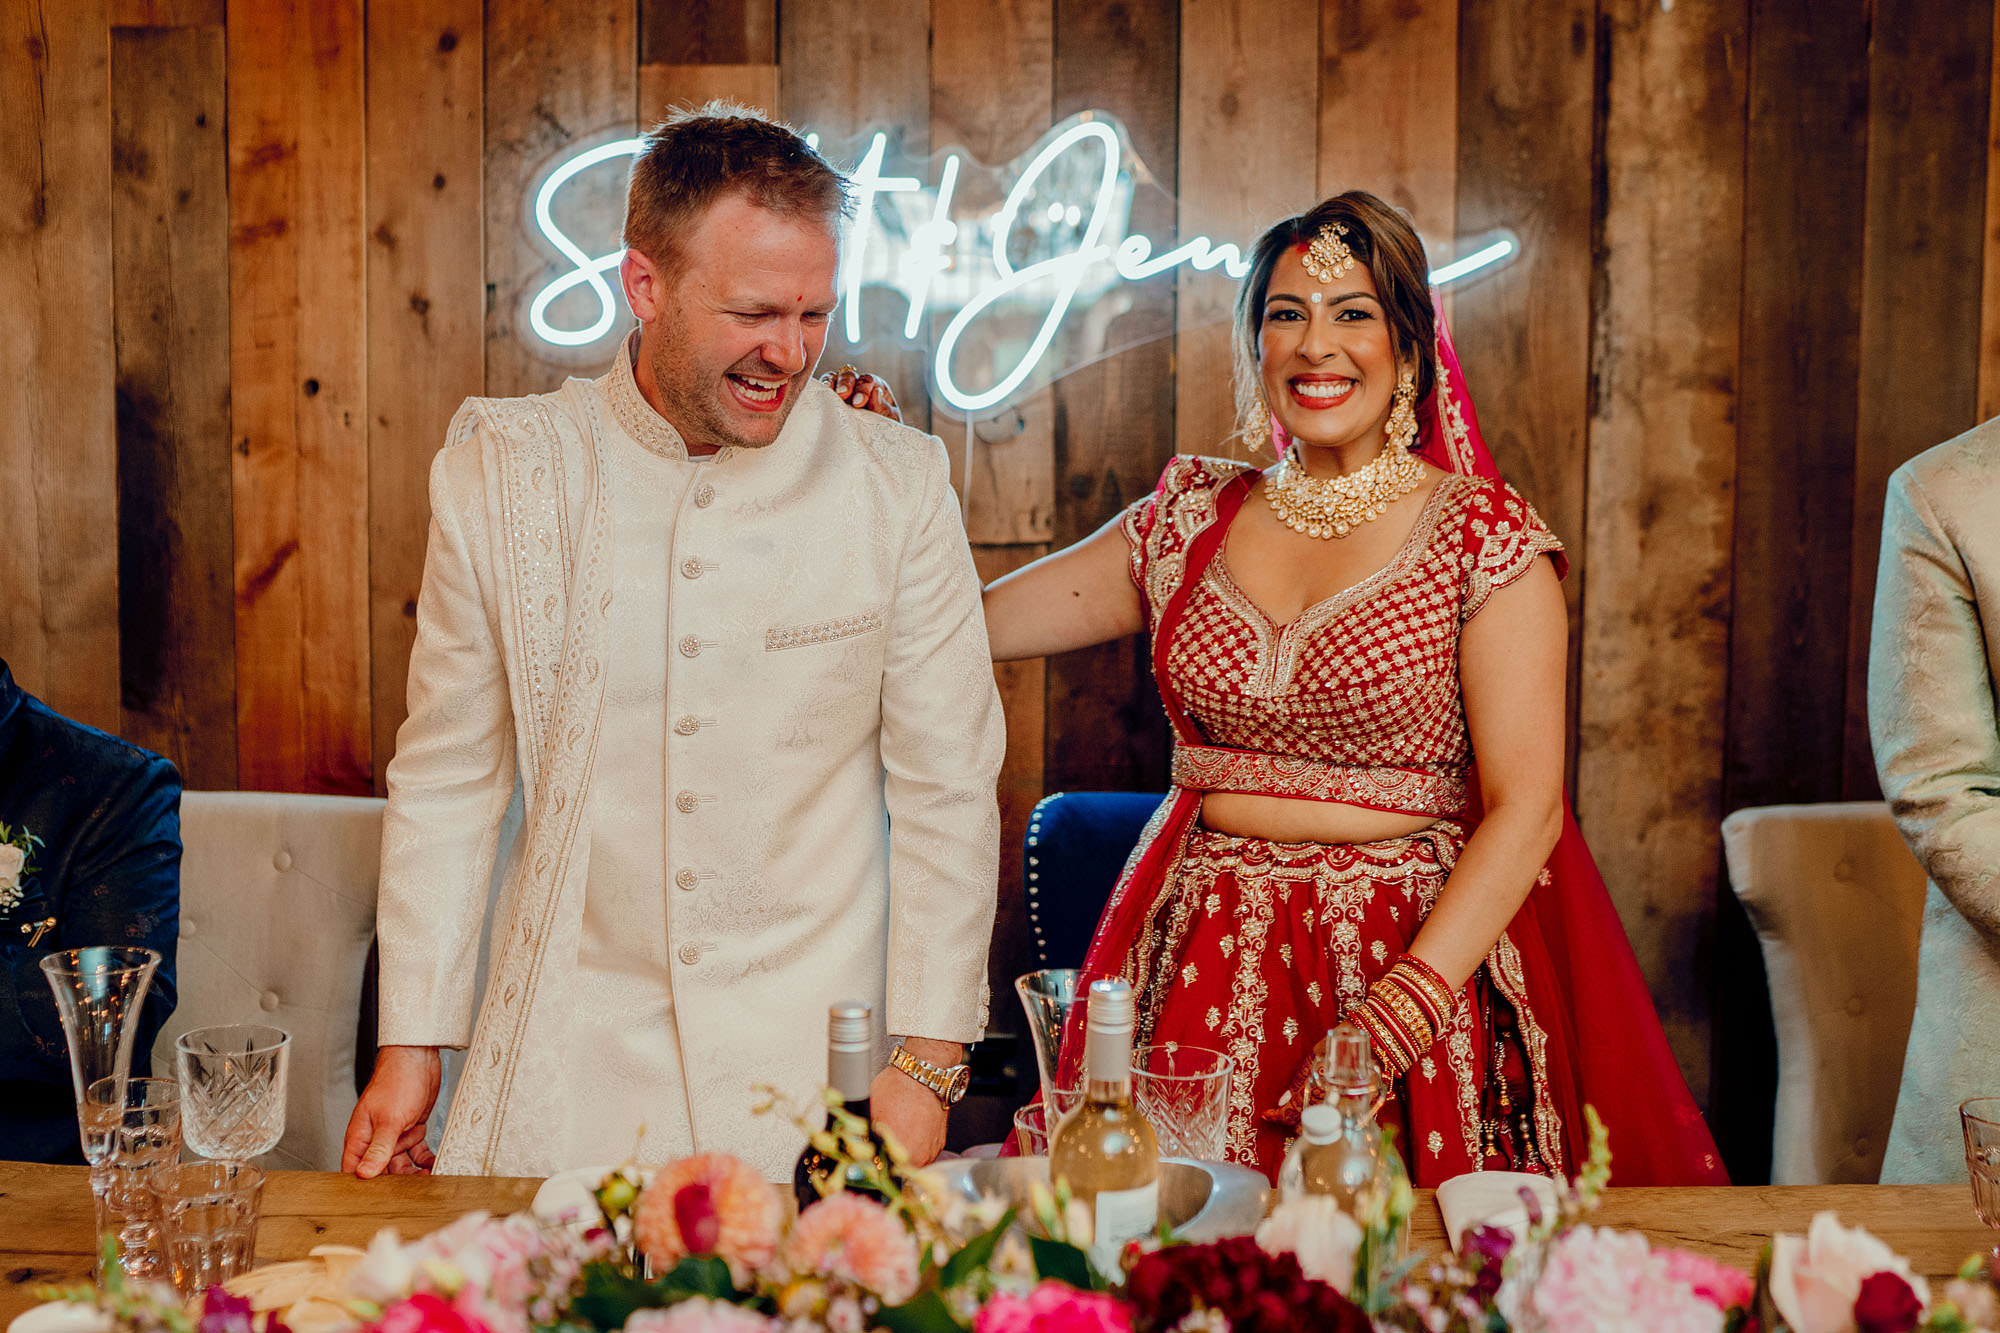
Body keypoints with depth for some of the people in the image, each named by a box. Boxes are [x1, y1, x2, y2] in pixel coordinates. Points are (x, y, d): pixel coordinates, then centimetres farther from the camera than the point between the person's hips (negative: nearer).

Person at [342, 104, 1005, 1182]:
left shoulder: (898, 485, -5)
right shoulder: (500, 473, -2)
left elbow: (948, 794, -1)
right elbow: (447, 776, 5)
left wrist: (927, 1063, -6)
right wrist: (412, 1043, 4)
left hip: (818, 1065, -1)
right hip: (569, 1062, 1)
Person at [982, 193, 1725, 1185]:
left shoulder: (1482, 533, -5)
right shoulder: (1192, 519, 7)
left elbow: (1526, 809, -11)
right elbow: (972, 621, 10)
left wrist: (1402, 1012, -20)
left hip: (1424, 952, -2)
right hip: (1207, 965, 3)